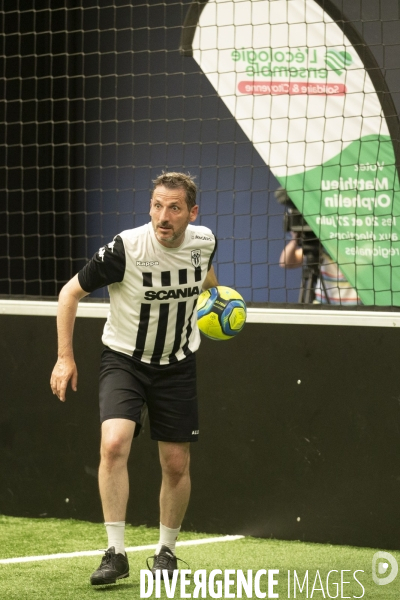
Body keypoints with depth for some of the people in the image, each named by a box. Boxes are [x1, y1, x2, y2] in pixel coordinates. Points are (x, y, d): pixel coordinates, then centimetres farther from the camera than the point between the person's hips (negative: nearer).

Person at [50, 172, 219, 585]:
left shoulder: (204, 242, -11)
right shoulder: (125, 249, -24)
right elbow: (71, 292, -10)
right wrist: (65, 358, -12)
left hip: (177, 365, 3)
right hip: (124, 360, -3)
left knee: (176, 464, 5)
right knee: (114, 444, -25)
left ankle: (166, 550, 28)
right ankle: (116, 553, -17)